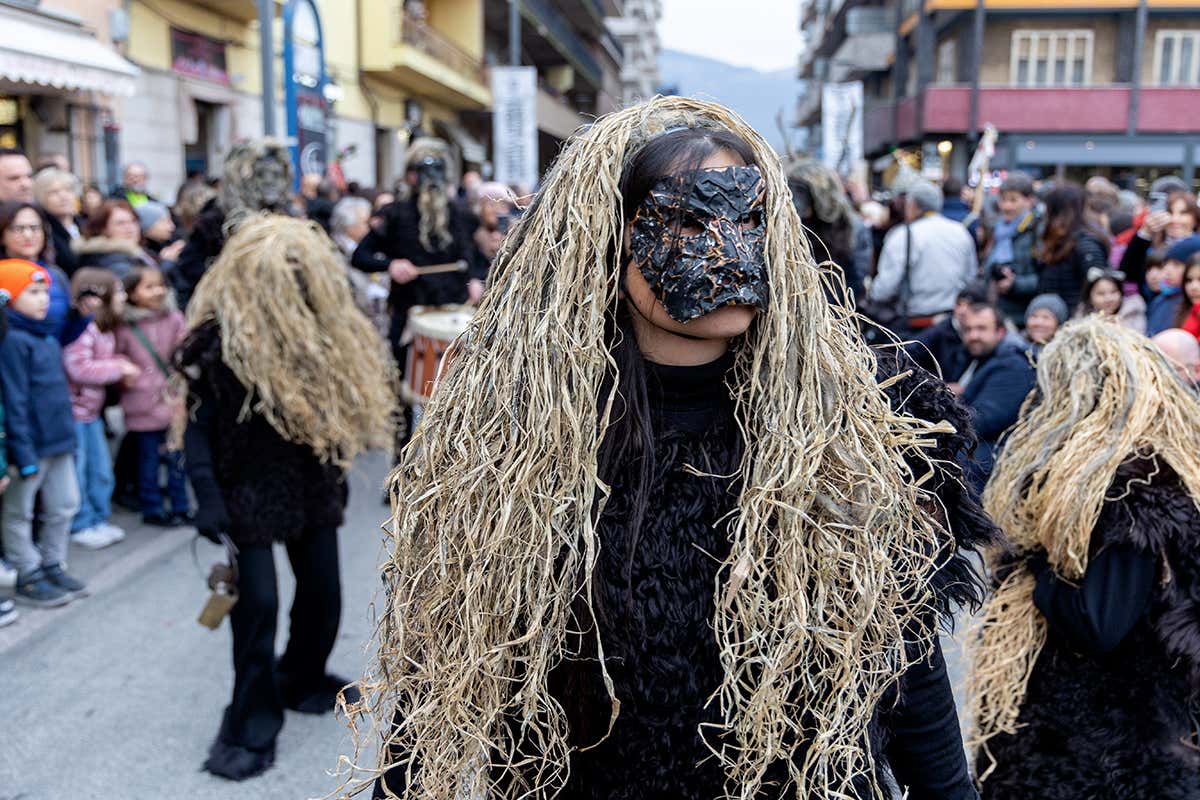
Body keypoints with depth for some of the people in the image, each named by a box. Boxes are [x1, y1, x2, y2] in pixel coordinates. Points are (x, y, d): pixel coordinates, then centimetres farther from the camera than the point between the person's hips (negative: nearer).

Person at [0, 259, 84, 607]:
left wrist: (68, 435, 17)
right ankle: (28, 578, 18)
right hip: (30, 446, -8)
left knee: (64, 506, 17)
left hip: (59, 443, 8)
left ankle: (52, 565, 32)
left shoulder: (48, 338, 9)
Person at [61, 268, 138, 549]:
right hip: (73, 409, -9)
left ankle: (99, 519, 26)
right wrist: (118, 369, -19)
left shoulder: (105, 329, 11)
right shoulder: (81, 329, -21)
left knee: (101, 468, 14)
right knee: (76, 470, 1)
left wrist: (120, 364, 2)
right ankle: (81, 526, 12)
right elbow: (79, 369, -26)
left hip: (92, 409, 9)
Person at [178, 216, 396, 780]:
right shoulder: (222, 336, -16)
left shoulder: (325, 331, 2)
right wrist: (207, 496, -19)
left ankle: (302, 681, 38)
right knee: (258, 604, -4)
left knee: (323, 592, 13)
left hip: (312, 486, 6)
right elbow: (198, 423, -13)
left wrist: (339, 471, 12)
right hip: (248, 490, -6)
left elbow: (345, 401, 12)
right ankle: (251, 727, 11)